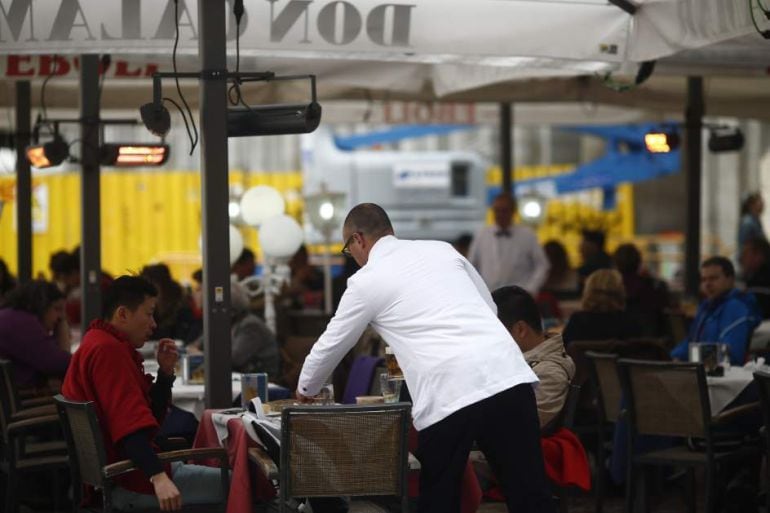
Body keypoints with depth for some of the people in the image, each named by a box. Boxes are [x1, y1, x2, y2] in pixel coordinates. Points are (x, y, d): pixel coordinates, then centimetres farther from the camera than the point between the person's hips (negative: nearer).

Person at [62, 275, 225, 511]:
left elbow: (150, 418, 16)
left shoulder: (104, 346, 18)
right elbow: (129, 422, -28)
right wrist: (158, 478, -36)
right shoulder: (107, 350, -15)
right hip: (126, 481, -11)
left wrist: (165, 372, 3)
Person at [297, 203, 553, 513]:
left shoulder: (366, 281, 9)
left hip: (449, 393, -4)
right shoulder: (442, 249, 21)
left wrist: (306, 389, 41)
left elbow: (331, 344, 22)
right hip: (508, 374, 4)